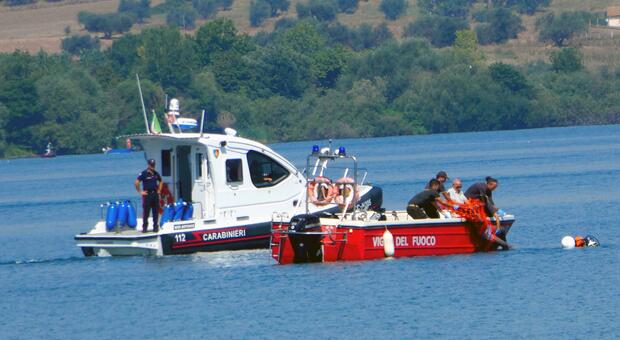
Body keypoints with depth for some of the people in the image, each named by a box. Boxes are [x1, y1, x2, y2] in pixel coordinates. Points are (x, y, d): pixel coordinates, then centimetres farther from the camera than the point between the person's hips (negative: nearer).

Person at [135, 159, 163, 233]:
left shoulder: (156, 174, 10)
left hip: (155, 194, 5)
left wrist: (159, 190, 15)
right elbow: (136, 183, -12)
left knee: (156, 212, 6)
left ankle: (155, 227, 13)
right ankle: (144, 227, 3)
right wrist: (140, 192, -11)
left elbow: (161, 182, 26)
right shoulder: (144, 173, -8)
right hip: (147, 194, -5)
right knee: (146, 212, -3)